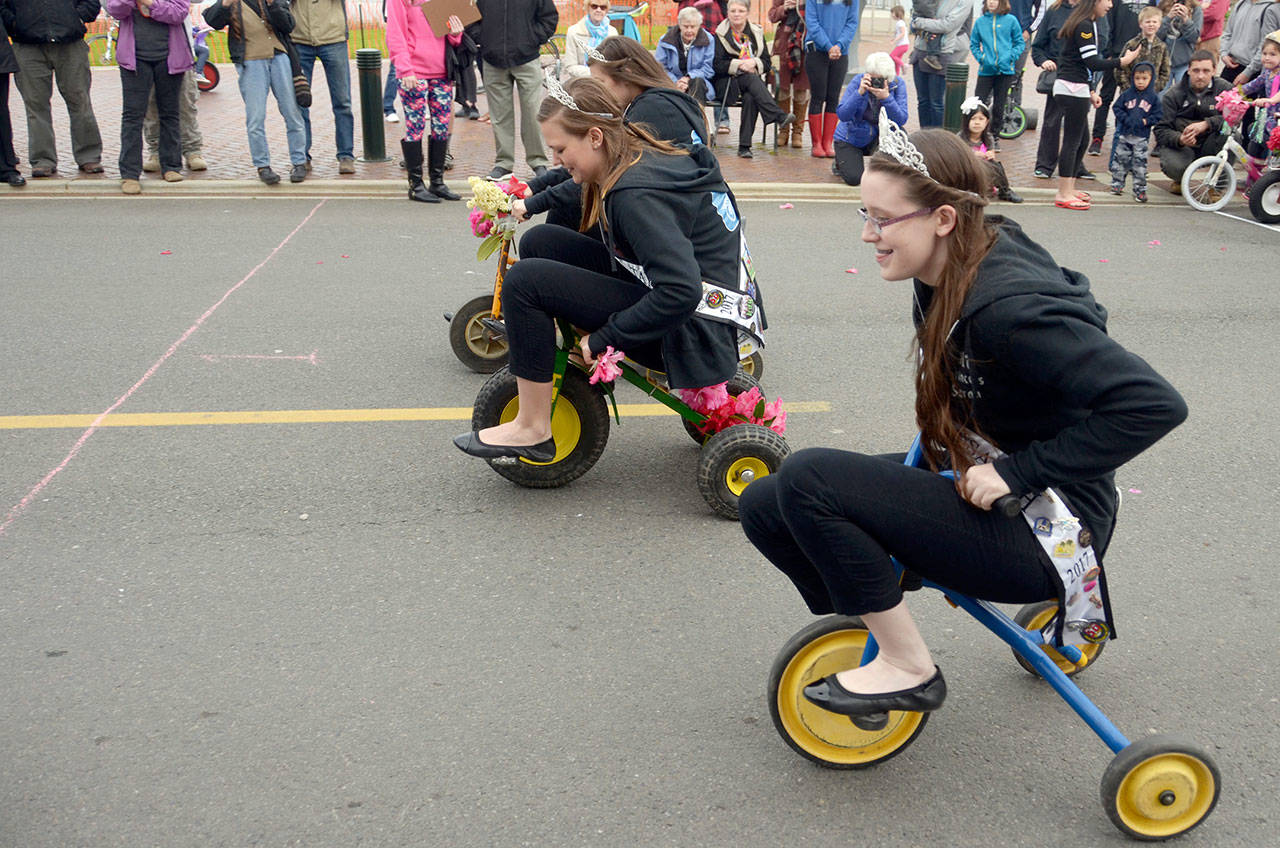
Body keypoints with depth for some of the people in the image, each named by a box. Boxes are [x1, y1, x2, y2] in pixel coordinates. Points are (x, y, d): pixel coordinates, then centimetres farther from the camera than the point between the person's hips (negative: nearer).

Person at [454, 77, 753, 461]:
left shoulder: (636, 193, -24)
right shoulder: (645, 157, 5)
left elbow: (681, 292, -33)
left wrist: (602, 339, -22)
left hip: (692, 330, -10)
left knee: (525, 280, -18)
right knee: (540, 242, 8)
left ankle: (531, 429, -7)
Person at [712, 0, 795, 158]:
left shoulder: (757, 33, 15)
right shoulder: (721, 34, 6)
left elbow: (766, 62, 11)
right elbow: (717, 65, -4)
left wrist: (754, 63, -11)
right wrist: (739, 64, -16)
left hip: (753, 83, 2)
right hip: (727, 84, -2)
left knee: (750, 98, -35)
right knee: (752, 78, -35)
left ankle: (744, 146, -36)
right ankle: (779, 116, -47)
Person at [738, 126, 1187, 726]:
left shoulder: (1010, 307, -27)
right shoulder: (948, 276, -1)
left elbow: (1154, 404, -30)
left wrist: (1018, 471, -26)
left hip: (1037, 529, -9)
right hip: (962, 477, 9)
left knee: (807, 479, -24)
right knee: (764, 507, -1)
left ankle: (909, 669, -7)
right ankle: (886, 632, 16)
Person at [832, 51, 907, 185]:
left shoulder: (898, 83, -16)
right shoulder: (858, 81, -19)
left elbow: (901, 120, -25)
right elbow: (842, 115, -27)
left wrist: (886, 97, -39)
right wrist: (860, 92, -38)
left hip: (878, 136, 2)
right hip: (850, 138, -1)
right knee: (854, 179, -19)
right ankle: (842, 161, 19)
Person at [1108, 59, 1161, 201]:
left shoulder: (1154, 97, 0)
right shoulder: (1127, 94, 1)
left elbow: (1157, 116, 1)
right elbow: (1117, 108, 2)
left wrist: (1145, 121, -14)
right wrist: (1126, 120, -10)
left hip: (1142, 137, -1)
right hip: (1124, 134, 2)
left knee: (1140, 164, 0)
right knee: (1120, 159, 8)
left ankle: (1139, 189, 7)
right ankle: (1117, 184, 21)